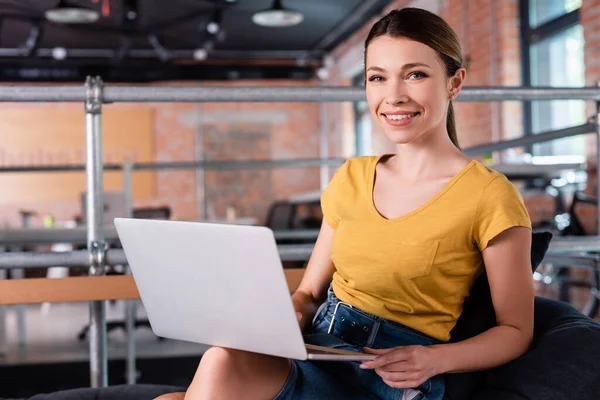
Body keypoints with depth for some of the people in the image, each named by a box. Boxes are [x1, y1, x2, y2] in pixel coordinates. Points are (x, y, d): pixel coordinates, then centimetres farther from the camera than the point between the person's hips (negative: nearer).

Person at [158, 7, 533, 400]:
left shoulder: (489, 196, -5)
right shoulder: (351, 178, 11)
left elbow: (516, 331, 2)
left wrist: (435, 359, -16)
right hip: (315, 349, 4)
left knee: (219, 367, -29)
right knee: (221, 360, -30)